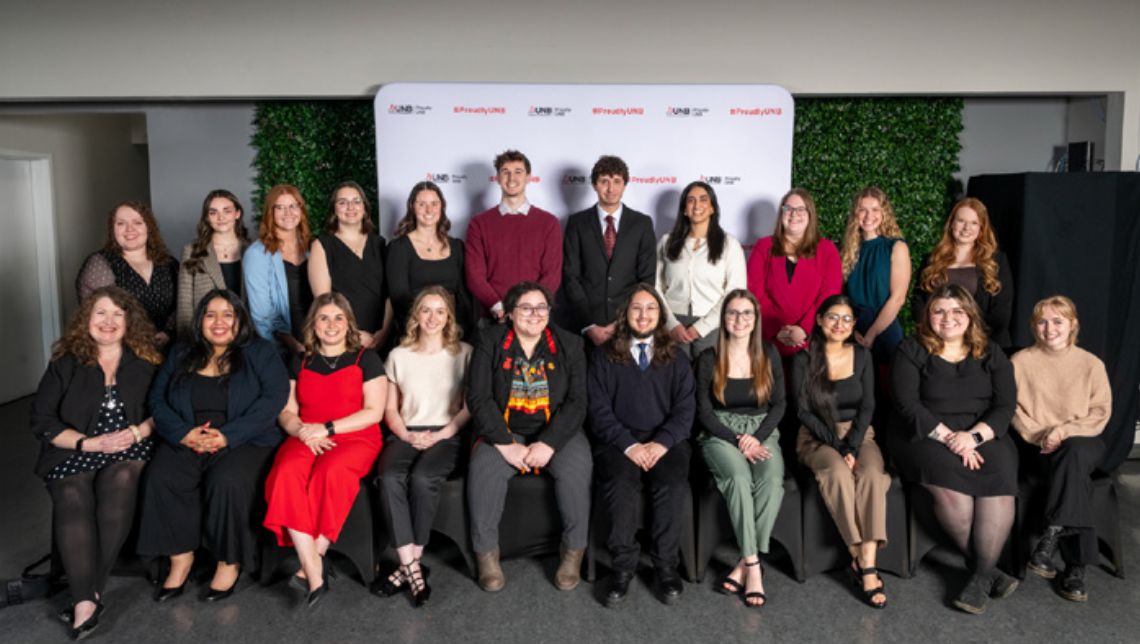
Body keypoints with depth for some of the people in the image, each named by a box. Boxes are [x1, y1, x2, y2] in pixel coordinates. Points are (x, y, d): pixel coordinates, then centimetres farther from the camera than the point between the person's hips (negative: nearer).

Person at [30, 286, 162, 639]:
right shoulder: (64, 365, 14)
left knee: (120, 481, -35)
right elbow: (42, 421, 6)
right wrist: (90, 443, -7)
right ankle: (86, 600, -37)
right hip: (73, 454, 0)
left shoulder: (146, 364, 15)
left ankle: (88, 594, -30)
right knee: (72, 499, -32)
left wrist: (138, 432, -10)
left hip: (130, 451, 0)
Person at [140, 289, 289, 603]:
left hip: (245, 443, -3)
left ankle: (229, 562, -14)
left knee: (227, 481, -33)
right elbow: (157, 399, 10)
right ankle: (181, 557, -10)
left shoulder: (260, 352, 5)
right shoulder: (180, 354, 17)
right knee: (160, 479, -25)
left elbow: (274, 398, -8)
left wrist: (227, 435, -16)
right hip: (185, 443, 4)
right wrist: (184, 433, -10)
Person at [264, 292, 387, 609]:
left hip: (356, 439, -3)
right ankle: (315, 572, -34)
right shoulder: (300, 363, 20)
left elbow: (373, 412, -1)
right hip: (306, 439, 3)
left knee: (331, 473, -36)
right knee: (287, 474, -30)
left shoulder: (366, 359, 8)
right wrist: (302, 430, -6)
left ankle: (310, 564, -25)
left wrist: (327, 428, -9)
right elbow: (286, 412, 16)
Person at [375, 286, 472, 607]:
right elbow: (390, 408, 15)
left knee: (423, 478, -33)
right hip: (407, 434, 2)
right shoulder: (399, 355, 16)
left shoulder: (464, 353, 9)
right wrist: (406, 434, -4)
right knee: (390, 478, -30)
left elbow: (470, 407, 4)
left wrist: (439, 435, -9)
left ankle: (408, 564, -19)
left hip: (447, 434, -2)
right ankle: (412, 568, -28)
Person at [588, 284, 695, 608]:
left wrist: (661, 443, -11)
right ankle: (623, 565, -16)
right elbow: (599, 410, 2)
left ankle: (666, 565, -14)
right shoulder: (605, 355, 11)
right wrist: (629, 445, -13)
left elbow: (685, 409, 7)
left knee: (674, 484, -28)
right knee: (621, 483, -31)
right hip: (618, 439, -1)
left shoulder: (675, 357, 16)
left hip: (666, 439, 1)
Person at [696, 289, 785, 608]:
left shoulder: (769, 355, 9)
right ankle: (753, 565, -28)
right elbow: (704, 412, -1)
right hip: (721, 434, -2)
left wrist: (756, 438, -8)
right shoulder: (709, 359, 3)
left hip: (762, 432, 2)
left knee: (772, 479, -31)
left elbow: (779, 403, 8)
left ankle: (745, 564, -24)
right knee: (739, 477, -34)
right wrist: (738, 440, -13)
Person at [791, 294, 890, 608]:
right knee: (839, 472, -34)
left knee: (872, 473, -30)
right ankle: (856, 558, -23)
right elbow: (803, 411, -5)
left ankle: (868, 566, -31)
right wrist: (837, 446, -15)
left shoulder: (862, 356, 7)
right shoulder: (803, 359, 0)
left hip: (859, 434, 2)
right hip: (817, 438, -2)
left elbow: (867, 406, 1)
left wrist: (852, 447, -13)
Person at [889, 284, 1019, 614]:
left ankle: (981, 577, -22)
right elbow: (907, 405, -6)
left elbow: (1006, 404, 5)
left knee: (999, 474, -29)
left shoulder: (990, 353, 14)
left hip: (983, 436, 2)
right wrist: (948, 437, -16)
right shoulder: (911, 350, 4)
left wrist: (974, 435, -14)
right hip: (925, 436, -2)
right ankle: (988, 568, -15)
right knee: (949, 483, -32)